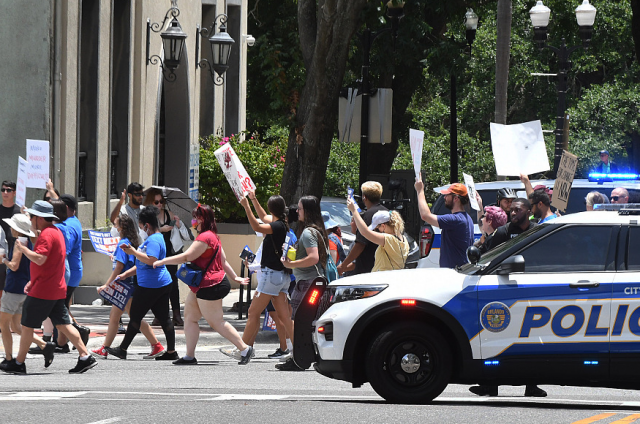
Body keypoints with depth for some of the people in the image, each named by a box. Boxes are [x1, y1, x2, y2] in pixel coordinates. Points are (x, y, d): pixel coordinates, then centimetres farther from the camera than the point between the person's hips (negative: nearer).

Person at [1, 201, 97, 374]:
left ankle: (19, 363, 7)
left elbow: (40, 259, -28)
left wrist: (22, 249, -14)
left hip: (42, 291, -10)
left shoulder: (47, 234, -15)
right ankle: (85, 357, 0)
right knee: (63, 324, 7)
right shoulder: (56, 231, 18)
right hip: (57, 290, 10)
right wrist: (33, 281, 23)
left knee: (27, 326, 0)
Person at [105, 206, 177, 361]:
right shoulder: (157, 238, 19)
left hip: (150, 285, -10)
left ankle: (123, 349, 5)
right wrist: (126, 274, 22)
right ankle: (171, 351, 9)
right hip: (163, 283, 10)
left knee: (135, 316, -2)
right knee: (164, 318, 9)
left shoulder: (153, 241, -16)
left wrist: (134, 252, -21)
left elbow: (151, 260, -30)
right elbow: (142, 265, 25)